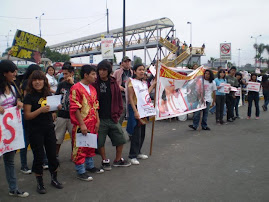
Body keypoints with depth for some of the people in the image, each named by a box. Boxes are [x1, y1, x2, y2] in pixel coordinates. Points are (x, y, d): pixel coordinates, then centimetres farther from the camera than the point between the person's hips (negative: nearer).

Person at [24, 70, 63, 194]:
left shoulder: (48, 94, 6)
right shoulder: (29, 96, -8)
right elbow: (27, 116, -12)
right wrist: (41, 110, -24)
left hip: (49, 128, 4)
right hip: (36, 131, -4)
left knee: (52, 154, 10)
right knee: (39, 157, 3)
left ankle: (54, 179, 27)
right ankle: (40, 183, 20)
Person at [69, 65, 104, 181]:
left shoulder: (92, 89, 13)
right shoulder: (76, 88, -13)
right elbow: (75, 108, -16)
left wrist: (97, 121, 9)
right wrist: (82, 124, -18)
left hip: (92, 124, 8)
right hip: (81, 125, -8)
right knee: (80, 147, 0)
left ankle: (90, 166, 33)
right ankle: (80, 172, 11)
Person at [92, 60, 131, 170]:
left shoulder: (113, 83, 5)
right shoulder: (94, 84, -5)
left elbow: (119, 99, 8)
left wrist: (118, 113, 2)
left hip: (113, 118, 3)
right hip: (100, 119, -3)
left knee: (121, 139, 9)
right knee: (100, 142, 5)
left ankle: (118, 160, 29)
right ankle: (105, 161, 27)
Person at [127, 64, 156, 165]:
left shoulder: (143, 83, 14)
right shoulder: (132, 82, -10)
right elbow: (130, 98, -15)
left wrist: (153, 85, 19)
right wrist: (135, 111, -22)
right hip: (135, 108, -8)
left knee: (142, 133, 13)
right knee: (136, 133, -6)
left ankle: (138, 152, 27)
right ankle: (132, 156, 3)